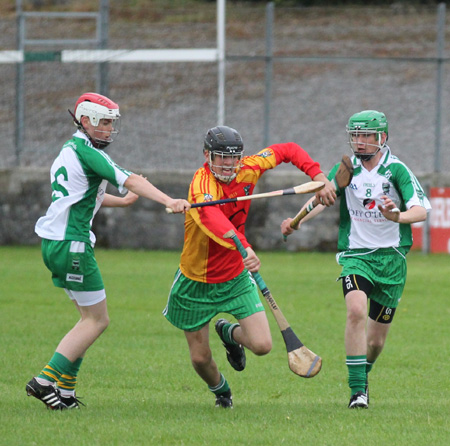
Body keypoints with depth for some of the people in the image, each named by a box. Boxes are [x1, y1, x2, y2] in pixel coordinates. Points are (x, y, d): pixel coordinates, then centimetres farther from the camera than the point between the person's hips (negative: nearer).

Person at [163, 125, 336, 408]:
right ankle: (220, 390, 43)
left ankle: (229, 332, 25)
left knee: (262, 345, -11)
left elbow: (287, 151, 7)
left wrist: (319, 176, -8)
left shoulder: (247, 170, -9)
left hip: (236, 278, 4)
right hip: (197, 282, -4)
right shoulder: (203, 183, -28)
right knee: (201, 359, 6)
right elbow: (210, 215, -51)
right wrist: (243, 246, -67)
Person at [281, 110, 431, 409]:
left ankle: (363, 375, 39)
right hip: (355, 254, 0)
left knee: (376, 340, 6)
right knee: (356, 309, -28)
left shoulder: (397, 169, -7)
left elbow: (422, 210, -17)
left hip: (392, 258, 0)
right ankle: (357, 389, -23)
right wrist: (297, 220, -29)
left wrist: (398, 216, -39)